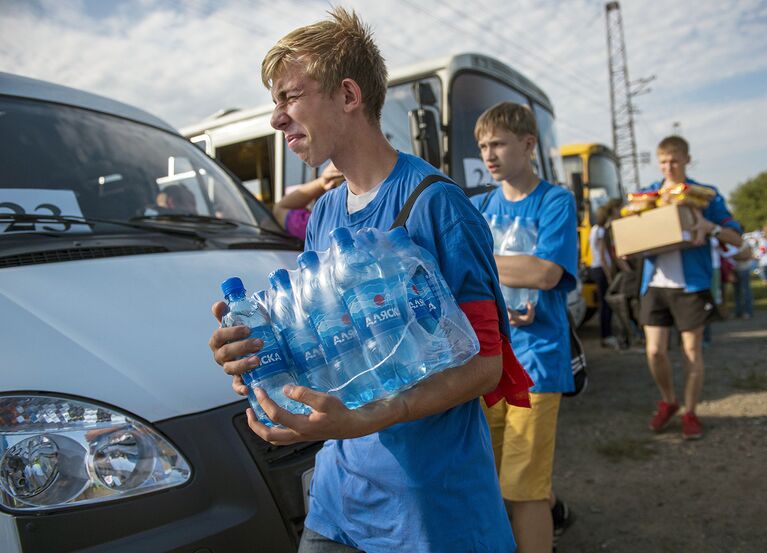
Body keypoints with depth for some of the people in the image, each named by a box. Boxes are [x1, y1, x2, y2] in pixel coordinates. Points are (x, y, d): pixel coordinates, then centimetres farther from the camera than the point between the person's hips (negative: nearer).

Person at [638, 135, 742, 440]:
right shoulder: (646, 195, 10)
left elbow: (736, 238, 1)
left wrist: (710, 227, -19)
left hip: (691, 283, -2)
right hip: (655, 282, 2)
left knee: (692, 350, 5)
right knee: (654, 350, 1)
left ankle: (690, 413, 22)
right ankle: (668, 401, 27)